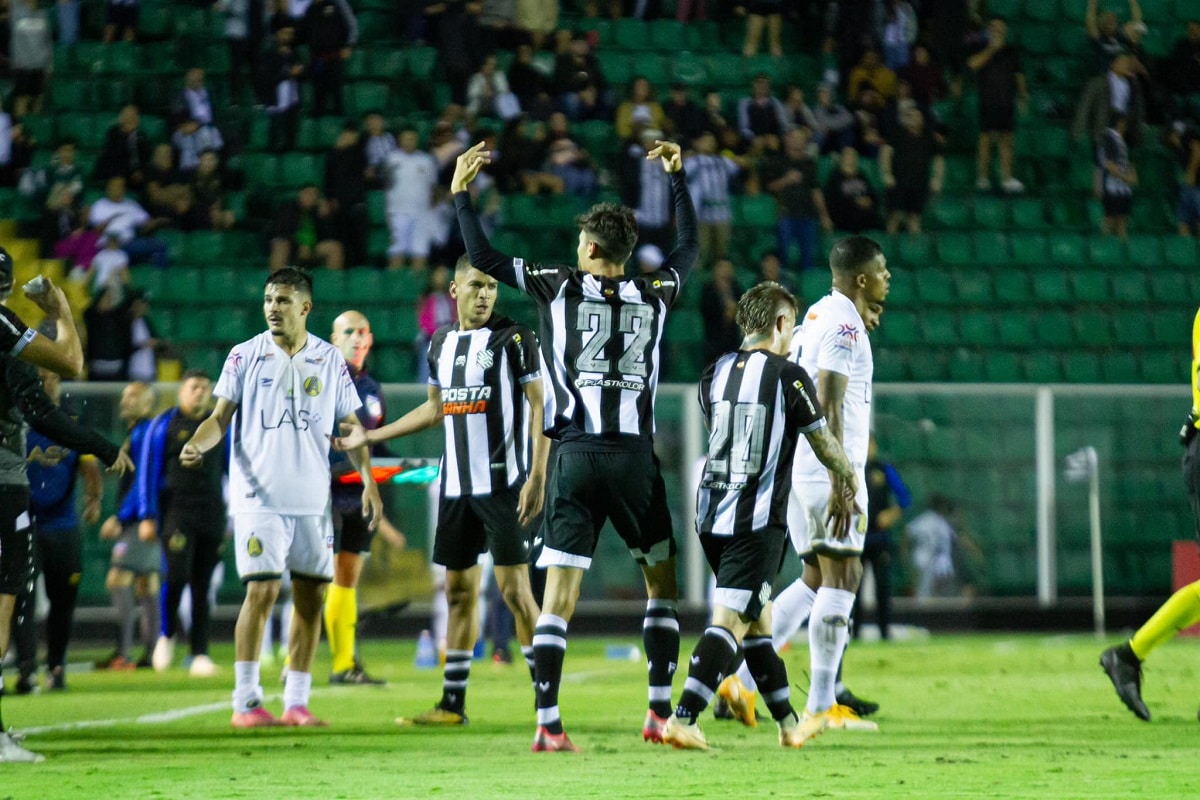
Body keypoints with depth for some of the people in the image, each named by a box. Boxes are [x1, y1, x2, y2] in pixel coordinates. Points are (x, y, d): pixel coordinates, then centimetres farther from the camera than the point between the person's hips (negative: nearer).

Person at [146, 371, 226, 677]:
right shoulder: (164, 425, 3)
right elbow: (150, 472, 3)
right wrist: (150, 517, -2)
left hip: (212, 515, 3)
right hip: (177, 512, -3)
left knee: (202, 587, 3)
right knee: (177, 575, -17)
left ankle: (200, 655, 5)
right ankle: (167, 634, 7)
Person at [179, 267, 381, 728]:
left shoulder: (330, 361, 8)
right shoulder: (245, 357, 3)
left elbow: (350, 426, 12)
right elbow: (221, 417, 4)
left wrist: (368, 481, 3)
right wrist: (196, 444, -16)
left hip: (313, 499, 3)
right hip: (260, 496, -3)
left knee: (311, 595, 3)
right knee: (261, 590, -12)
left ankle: (297, 703, 10)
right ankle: (245, 702, -6)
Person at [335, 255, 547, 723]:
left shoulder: (514, 339, -7)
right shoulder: (442, 342, 12)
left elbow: (540, 408, -9)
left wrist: (537, 477, -18)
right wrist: (369, 438, 26)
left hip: (504, 485, -6)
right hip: (457, 486, 6)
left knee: (514, 588, -9)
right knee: (459, 589, 9)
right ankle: (452, 704, 14)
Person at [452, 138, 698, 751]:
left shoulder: (559, 288, 1)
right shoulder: (655, 296, 6)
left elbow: (483, 258, 6)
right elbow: (689, 248, 26)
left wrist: (460, 193, 18)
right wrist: (677, 177, 37)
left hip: (575, 455, -1)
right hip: (636, 456, 1)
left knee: (560, 593, -3)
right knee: (662, 584, 14)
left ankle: (547, 723, -9)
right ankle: (660, 712, 8)